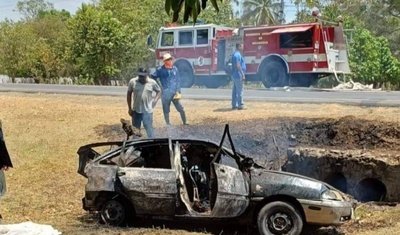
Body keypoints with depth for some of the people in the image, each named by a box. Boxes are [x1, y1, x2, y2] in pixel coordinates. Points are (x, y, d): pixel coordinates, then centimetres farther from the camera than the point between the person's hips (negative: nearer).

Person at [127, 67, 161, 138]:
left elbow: (159, 91, 10)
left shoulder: (152, 82, -5)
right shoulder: (132, 82, -4)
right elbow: (129, 94, 6)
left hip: (147, 111, -2)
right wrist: (129, 108, 5)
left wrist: (155, 100, -8)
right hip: (136, 110, 2)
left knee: (149, 128, 0)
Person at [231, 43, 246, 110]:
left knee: (235, 90, 11)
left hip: (234, 75, 11)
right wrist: (243, 75, -20)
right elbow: (238, 66, -22)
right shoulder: (238, 55, -15)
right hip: (238, 75, -11)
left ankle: (234, 105, 15)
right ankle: (240, 105, -8)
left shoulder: (234, 54, 17)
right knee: (240, 90, -8)